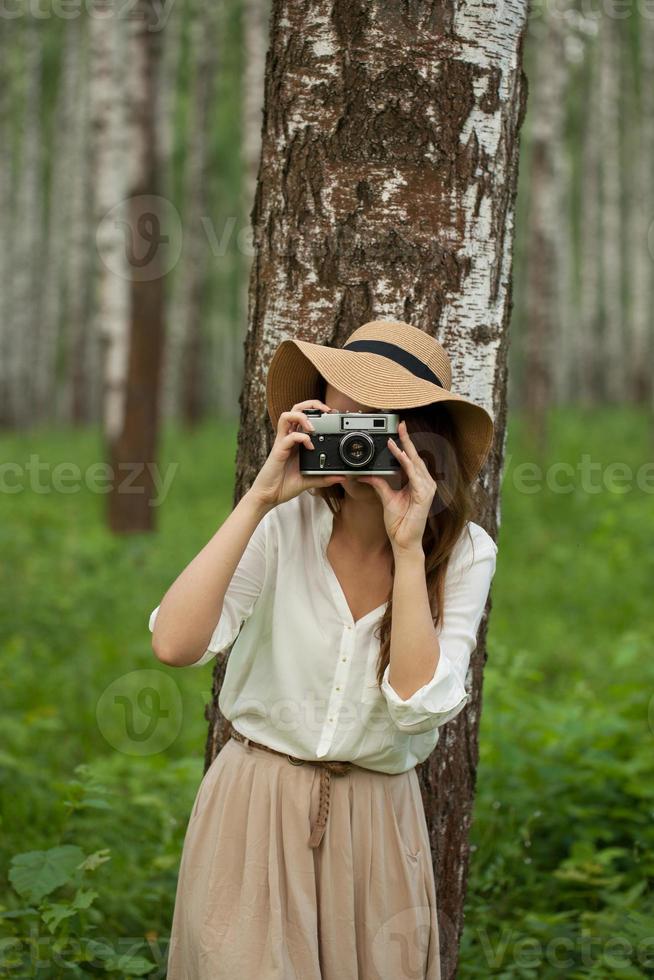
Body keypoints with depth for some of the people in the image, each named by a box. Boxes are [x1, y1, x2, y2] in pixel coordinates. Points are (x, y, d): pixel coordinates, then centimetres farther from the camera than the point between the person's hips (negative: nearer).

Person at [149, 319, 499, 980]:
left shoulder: (464, 552, -6)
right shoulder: (284, 524, -10)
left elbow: (418, 702, -18)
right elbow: (173, 644, -24)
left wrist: (407, 547, -21)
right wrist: (259, 499, -23)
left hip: (376, 822, 1)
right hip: (253, 807, -1)